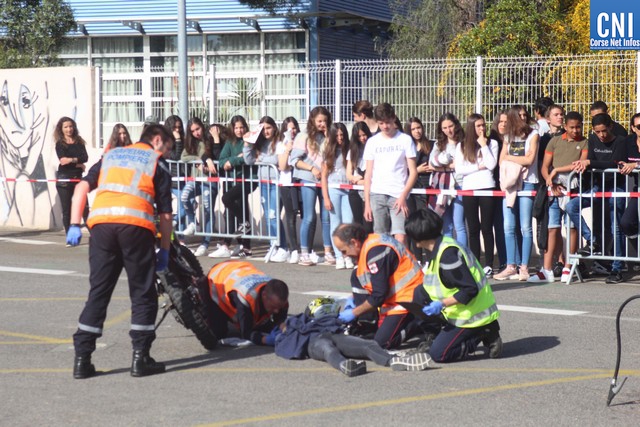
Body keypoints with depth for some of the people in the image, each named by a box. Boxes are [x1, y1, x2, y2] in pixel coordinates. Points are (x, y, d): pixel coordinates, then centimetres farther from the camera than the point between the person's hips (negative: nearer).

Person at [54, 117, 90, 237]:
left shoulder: (79, 142, 7)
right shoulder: (60, 144, 1)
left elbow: (85, 158, -7)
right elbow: (62, 161, -13)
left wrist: (72, 160, -22)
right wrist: (78, 164, -10)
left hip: (77, 178, 2)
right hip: (64, 179, -2)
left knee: (84, 207, -4)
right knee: (66, 210, 4)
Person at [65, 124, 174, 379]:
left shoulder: (111, 155, 27)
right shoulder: (157, 163, 15)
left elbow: (83, 187, 13)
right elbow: (165, 213, 9)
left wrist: (74, 225, 9)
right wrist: (164, 250, 16)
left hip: (101, 224, 4)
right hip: (136, 226, -4)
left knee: (98, 292, 10)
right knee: (143, 294, 8)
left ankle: (82, 360, 8)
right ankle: (140, 358, 7)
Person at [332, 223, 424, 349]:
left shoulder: (375, 251, -25)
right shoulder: (366, 245, 5)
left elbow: (379, 296, -24)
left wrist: (354, 313, -12)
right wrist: (353, 300, 13)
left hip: (407, 297, -10)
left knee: (381, 342, -16)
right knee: (356, 276, 8)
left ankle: (420, 326, -2)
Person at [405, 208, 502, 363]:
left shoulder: (447, 254, -25)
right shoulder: (439, 249, 7)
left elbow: (470, 290, -26)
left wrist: (442, 304, -25)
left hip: (473, 316, -10)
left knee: (438, 353, -11)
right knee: (420, 292, 8)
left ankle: (486, 336, -2)